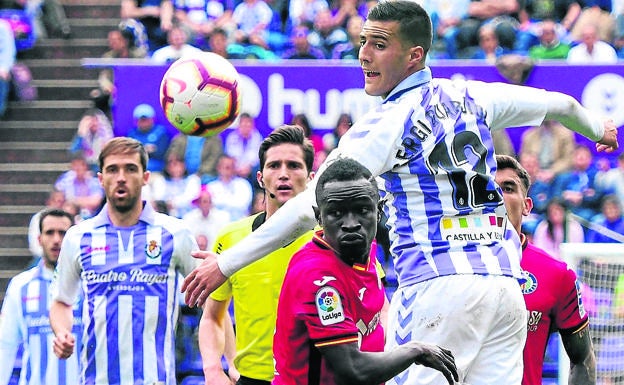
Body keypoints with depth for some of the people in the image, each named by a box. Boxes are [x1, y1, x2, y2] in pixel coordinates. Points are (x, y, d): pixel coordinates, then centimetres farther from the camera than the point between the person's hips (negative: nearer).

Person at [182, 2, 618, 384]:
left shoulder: (387, 123, -4)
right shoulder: (471, 97, 14)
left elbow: (309, 209, -8)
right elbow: (560, 104, 31)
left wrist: (225, 263, -3)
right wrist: (597, 129, 55)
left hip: (439, 287, -7)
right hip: (505, 284, 7)